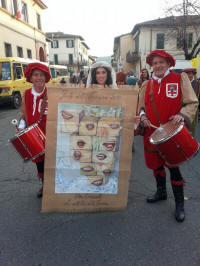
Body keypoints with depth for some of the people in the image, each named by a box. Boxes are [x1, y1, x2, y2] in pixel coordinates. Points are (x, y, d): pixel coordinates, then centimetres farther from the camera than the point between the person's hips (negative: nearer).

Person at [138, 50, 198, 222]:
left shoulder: (180, 79, -1)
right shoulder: (146, 85, 9)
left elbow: (192, 103, -2)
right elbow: (142, 106, 16)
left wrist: (182, 115, -21)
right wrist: (143, 116, -5)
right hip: (152, 132, 4)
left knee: (173, 165, 3)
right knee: (156, 163, 16)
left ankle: (179, 204, 22)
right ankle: (161, 192, 40)